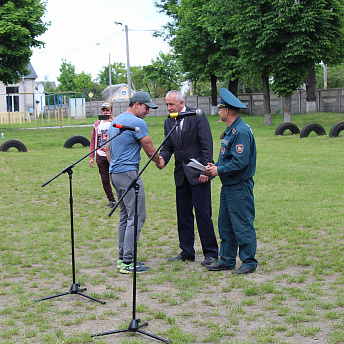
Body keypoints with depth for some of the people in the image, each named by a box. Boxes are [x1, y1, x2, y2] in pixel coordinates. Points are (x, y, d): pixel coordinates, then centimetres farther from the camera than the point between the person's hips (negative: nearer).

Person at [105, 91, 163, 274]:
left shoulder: (116, 121, 17)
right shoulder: (137, 123, -12)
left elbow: (108, 148, 23)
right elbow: (150, 150, -5)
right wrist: (159, 163, 13)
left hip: (115, 173, 10)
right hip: (128, 173, -10)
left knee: (125, 216, 14)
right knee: (136, 217, -9)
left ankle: (122, 258, 16)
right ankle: (128, 262, -11)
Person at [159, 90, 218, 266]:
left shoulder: (198, 117, -9)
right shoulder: (168, 122, 10)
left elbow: (207, 144, -11)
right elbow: (168, 146, 13)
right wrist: (162, 158, -10)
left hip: (198, 172, -6)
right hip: (181, 173, 6)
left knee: (202, 211, -6)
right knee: (183, 212, 9)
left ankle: (211, 253, 3)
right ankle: (186, 252, 19)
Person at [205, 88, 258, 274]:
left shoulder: (241, 131, -19)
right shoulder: (230, 130, 14)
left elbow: (240, 162, -25)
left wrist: (219, 170, -16)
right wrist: (215, 166, 7)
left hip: (240, 188, -11)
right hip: (228, 187, 11)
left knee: (243, 226, -3)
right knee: (225, 224, 14)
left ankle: (249, 263, 5)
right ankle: (226, 260, 22)